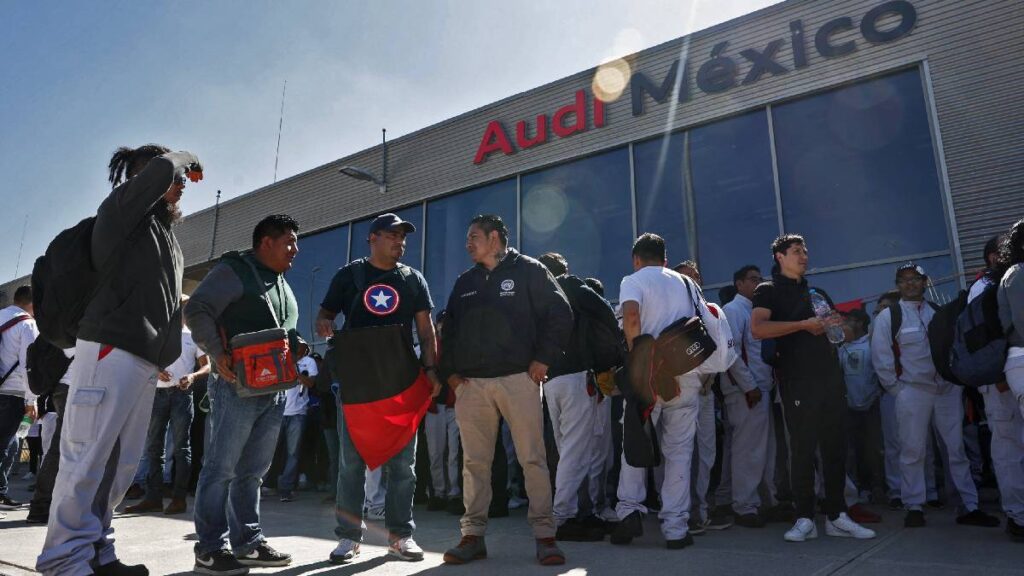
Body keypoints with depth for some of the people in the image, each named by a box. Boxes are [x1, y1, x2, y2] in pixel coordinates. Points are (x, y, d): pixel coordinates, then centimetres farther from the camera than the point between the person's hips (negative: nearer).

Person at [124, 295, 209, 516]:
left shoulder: (193, 336, 9)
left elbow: (206, 366, 6)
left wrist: (192, 376, -14)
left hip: (182, 393, -3)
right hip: (158, 392, 3)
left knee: (181, 447, -3)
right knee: (154, 446, 4)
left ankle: (179, 498, 0)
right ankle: (153, 497, 11)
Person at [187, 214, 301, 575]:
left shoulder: (282, 284, 21)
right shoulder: (234, 270, -4)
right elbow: (196, 311, -12)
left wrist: (297, 348, 8)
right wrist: (218, 355, -20)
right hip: (239, 386, -8)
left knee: (252, 471, 12)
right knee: (220, 469, -2)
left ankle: (248, 544, 20)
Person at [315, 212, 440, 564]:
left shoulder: (413, 279, 10)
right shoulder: (349, 275, 7)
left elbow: (425, 328, 7)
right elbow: (324, 315, 10)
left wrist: (430, 368, -5)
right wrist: (324, 325, -15)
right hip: (356, 377, -1)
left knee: (402, 460, 3)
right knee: (351, 459, 4)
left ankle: (400, 534, 13)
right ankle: (349, 535, 14)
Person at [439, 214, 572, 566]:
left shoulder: (528, 270, 3)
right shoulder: (465, 282, 19)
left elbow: (560, 314, -2)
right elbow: (449, 330, 20)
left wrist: (544, 359, -8)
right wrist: (450, 372, 8)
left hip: (518, 379, -4)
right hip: (471, 383, 5)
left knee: (533, 458, -2)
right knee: (474, 461, 6)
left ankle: (544, 534, 5)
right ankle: (473, 535, 14)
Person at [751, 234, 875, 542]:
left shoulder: (813, 290, 23)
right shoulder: (769, 290, 1)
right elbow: (758, 329, -16)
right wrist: (804, 324, -16)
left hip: (829, 376, 6)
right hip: (797, 381, -6)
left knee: (835, 447, 6)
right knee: (802, 449, -4)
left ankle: (836, 516, 14)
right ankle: (805, 519, 4)